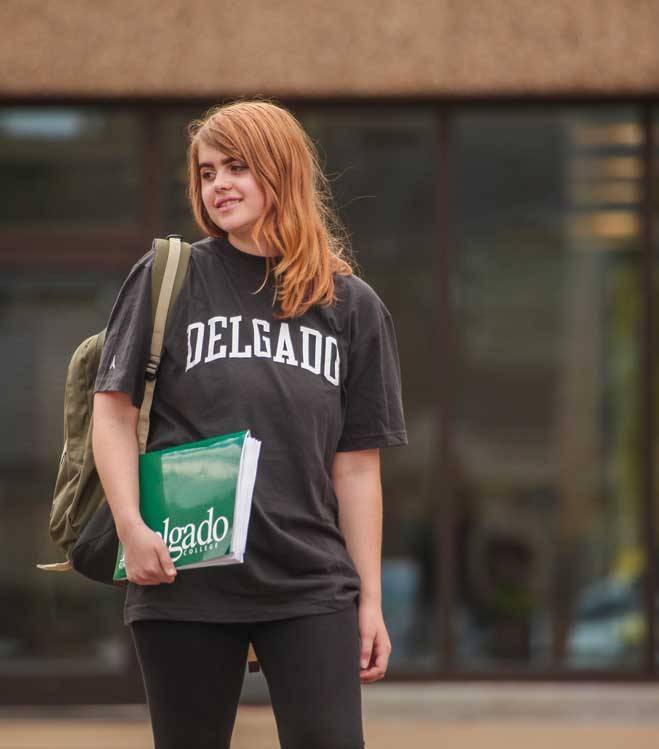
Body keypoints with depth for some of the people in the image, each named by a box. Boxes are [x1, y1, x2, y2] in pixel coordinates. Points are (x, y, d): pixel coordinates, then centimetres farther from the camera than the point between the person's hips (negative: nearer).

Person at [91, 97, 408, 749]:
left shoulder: (351, 305, 9)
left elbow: (357, 462, 9)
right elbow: (113, 408, 2)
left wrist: (370, 599, 6)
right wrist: (130, 525, -12)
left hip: (312, 586, 1)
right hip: (184, 581, -1)